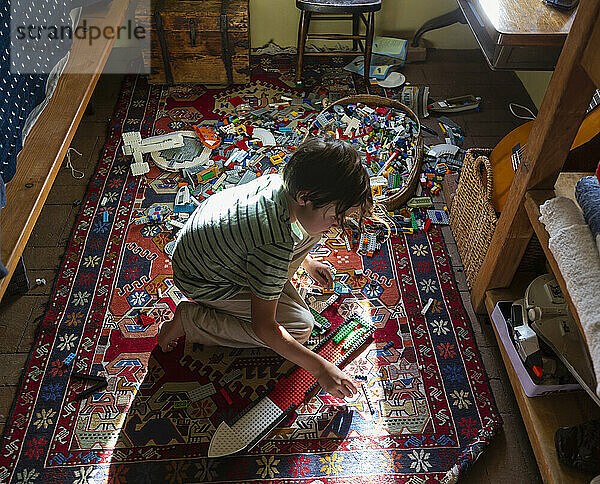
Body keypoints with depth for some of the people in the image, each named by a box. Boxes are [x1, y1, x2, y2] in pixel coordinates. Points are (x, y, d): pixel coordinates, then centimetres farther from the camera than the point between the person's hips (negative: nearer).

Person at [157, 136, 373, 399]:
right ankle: (190, 318, -6)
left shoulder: (281, 179, -17)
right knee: (300, 327, -11)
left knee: (313, 230, 4)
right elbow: (263, 326, -29)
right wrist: (320, 368, -24)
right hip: (203, 283, -7)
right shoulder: (275, 248, -40)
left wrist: (306, 261, 17)